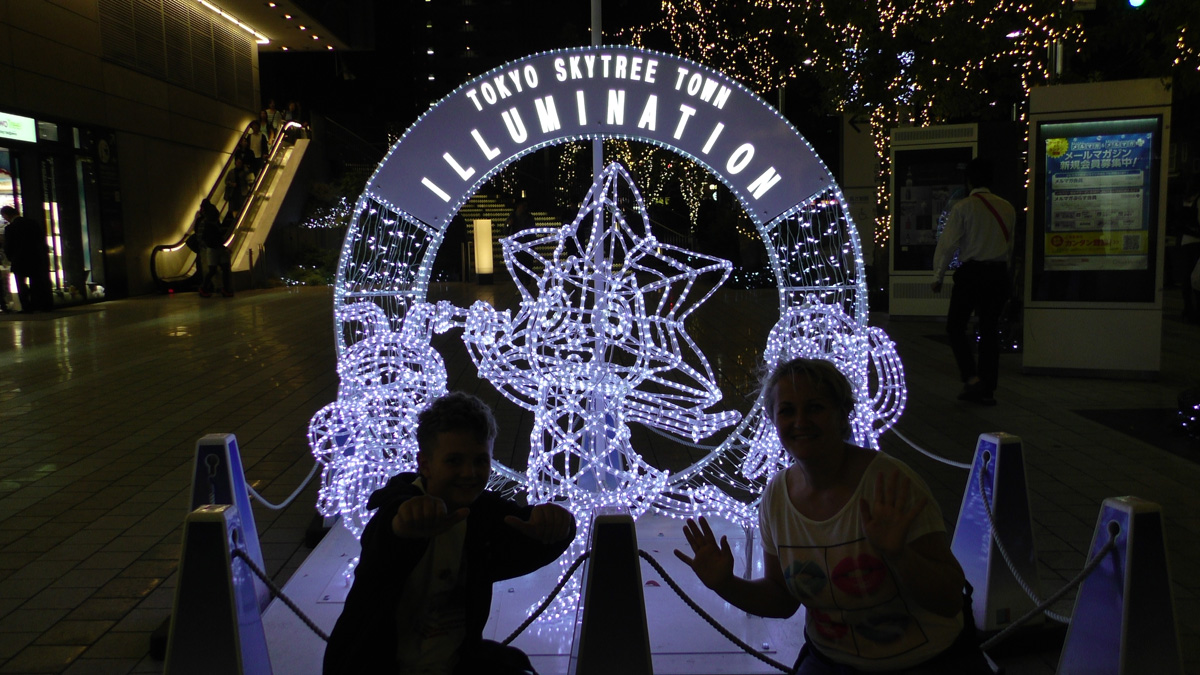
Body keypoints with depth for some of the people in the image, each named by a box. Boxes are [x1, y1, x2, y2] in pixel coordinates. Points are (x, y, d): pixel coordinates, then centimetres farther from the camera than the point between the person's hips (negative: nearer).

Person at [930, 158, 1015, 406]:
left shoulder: (963, 207, -7)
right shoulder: (1007, 208, 9)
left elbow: (948, 243, -8)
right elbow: (1010, 245, 16)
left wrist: (937, 276, -1)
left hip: (971, 272, -5)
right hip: (998, 274, 5)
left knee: (955, 326, 6)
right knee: (990, 330, 8)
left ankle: (971, 378, -8)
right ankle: (987, 390, 11)